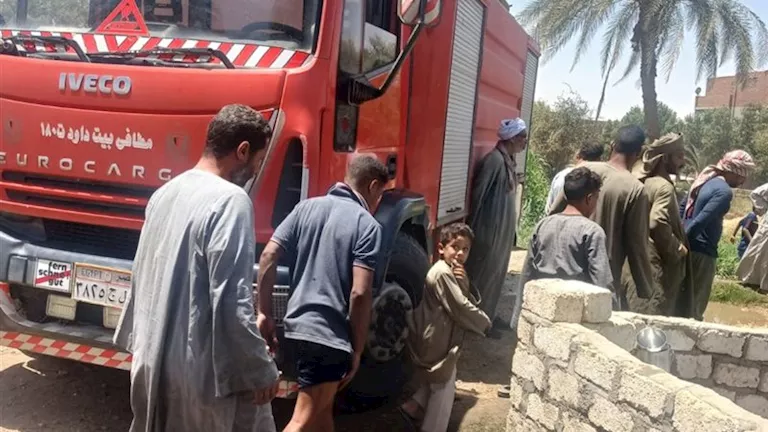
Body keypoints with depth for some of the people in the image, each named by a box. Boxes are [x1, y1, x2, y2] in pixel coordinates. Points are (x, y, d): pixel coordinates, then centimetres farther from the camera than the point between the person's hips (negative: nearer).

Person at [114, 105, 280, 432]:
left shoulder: (166, 192, 7)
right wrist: (261, 370, -15)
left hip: (152, 358, 9)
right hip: (203, 368, -8)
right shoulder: (230, 200, -19)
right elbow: (231, 301, -24)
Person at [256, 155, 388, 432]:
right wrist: (357, 349, -7)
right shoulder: (367, 225, -9)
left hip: (296, 325, 7)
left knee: (323, 408, 24)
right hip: (330, 333, -7)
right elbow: (359, 293, -16)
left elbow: (268, 256, 2)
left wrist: (264, 314, 5)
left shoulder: (307, 207, 8)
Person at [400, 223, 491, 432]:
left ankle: (414, 406, 28)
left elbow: (468, 302, 5)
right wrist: (485, 323, -8)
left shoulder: (451, 272, 12)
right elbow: (461, 309, -22)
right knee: (444, 384, 3)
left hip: (437, 338, 10)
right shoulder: (443, 273, -20)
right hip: (435, 341, -10)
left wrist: (463, 283, -14)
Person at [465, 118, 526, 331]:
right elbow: (478, 193, -18)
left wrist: (510, 230, 16)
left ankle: (487, 316, 29)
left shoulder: (508, 160, 10)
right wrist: (472, 227, -15)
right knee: (483, 274, 1)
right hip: (490, 230, -9)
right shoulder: (495, 159, -18)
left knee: (496, 273, 17)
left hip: (503, 230, 9)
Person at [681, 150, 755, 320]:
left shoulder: (706, 180, 11)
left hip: (691, 249, 9)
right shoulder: (724, 191, -18)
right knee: (695, 306, 1)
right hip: (702, 252, -9)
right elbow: (700, 222, -26)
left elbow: (682, 208, 16)